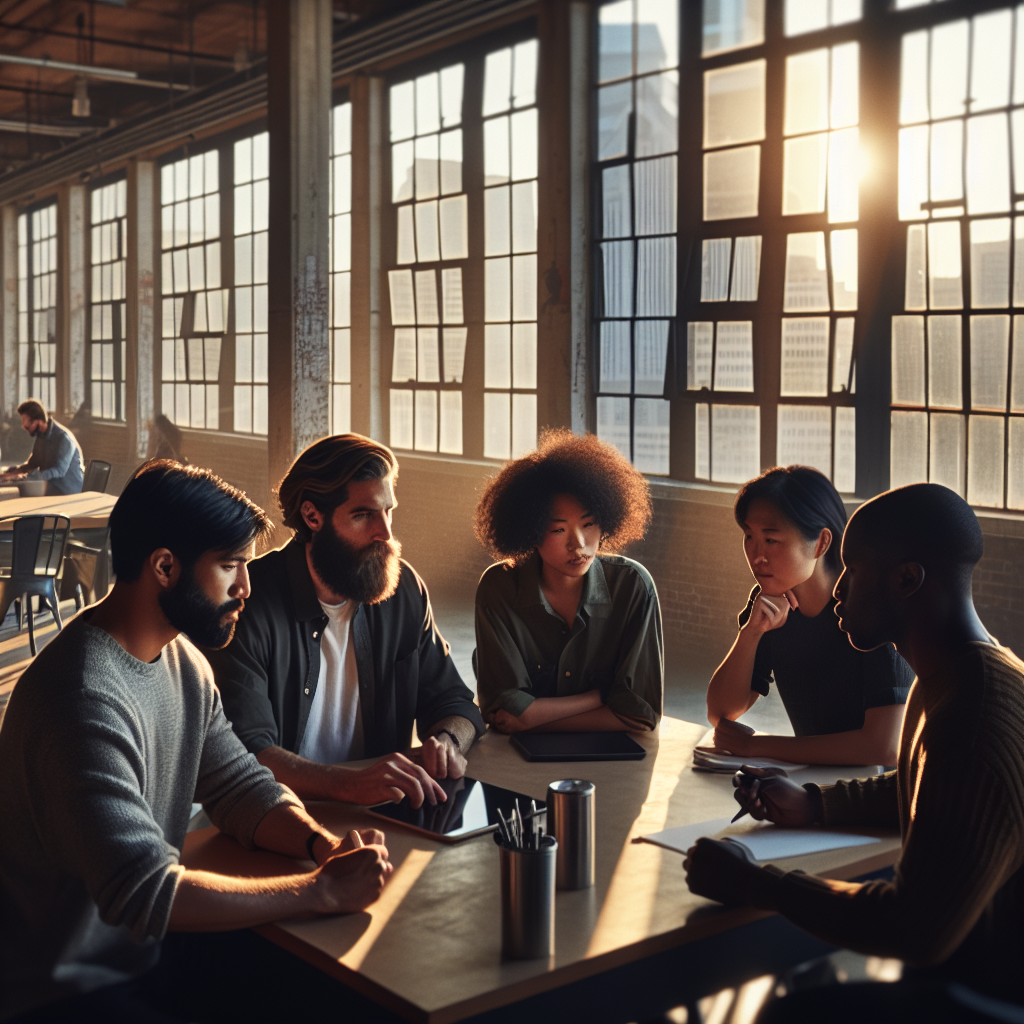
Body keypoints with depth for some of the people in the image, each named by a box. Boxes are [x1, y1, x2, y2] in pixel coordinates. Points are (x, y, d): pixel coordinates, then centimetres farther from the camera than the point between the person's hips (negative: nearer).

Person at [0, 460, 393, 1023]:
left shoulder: (183, 660, 3)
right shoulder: (84, 701, -29)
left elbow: (241, 787, 6)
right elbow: (145, 893, -32)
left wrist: (321, 842, -14)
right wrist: (324, 890, -27)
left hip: (145, 955, 8)